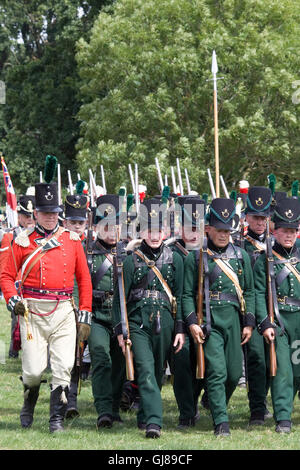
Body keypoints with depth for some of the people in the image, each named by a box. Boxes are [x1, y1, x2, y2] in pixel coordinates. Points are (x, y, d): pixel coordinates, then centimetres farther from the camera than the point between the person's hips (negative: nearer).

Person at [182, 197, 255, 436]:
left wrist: (249, 323, 8)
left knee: (234, 373, 6)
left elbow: (249, 291, 15)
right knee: (217, 371, -12)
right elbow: (188, 294, 2)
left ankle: (217, 405, 33)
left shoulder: (241, 255, 13)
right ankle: (221, 422, -11)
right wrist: (192, 322, -10)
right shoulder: (195, 257, 3)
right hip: (209, 322, -4)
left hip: (234, 319, 4)